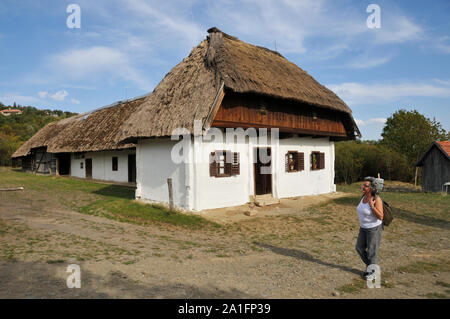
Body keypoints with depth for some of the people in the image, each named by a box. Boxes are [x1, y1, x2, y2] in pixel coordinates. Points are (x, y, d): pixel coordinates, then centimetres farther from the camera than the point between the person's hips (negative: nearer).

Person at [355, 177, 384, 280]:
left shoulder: (376, 199, -25)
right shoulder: (364, 196, -1)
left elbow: (380, 217, -25)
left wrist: (372, 206, -34)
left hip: (374, 228, -8)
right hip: (364, 227, 8)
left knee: (371, 251, 7)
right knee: (359, 248, 14)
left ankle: (373, 272, 28)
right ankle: (370, 265, 35)